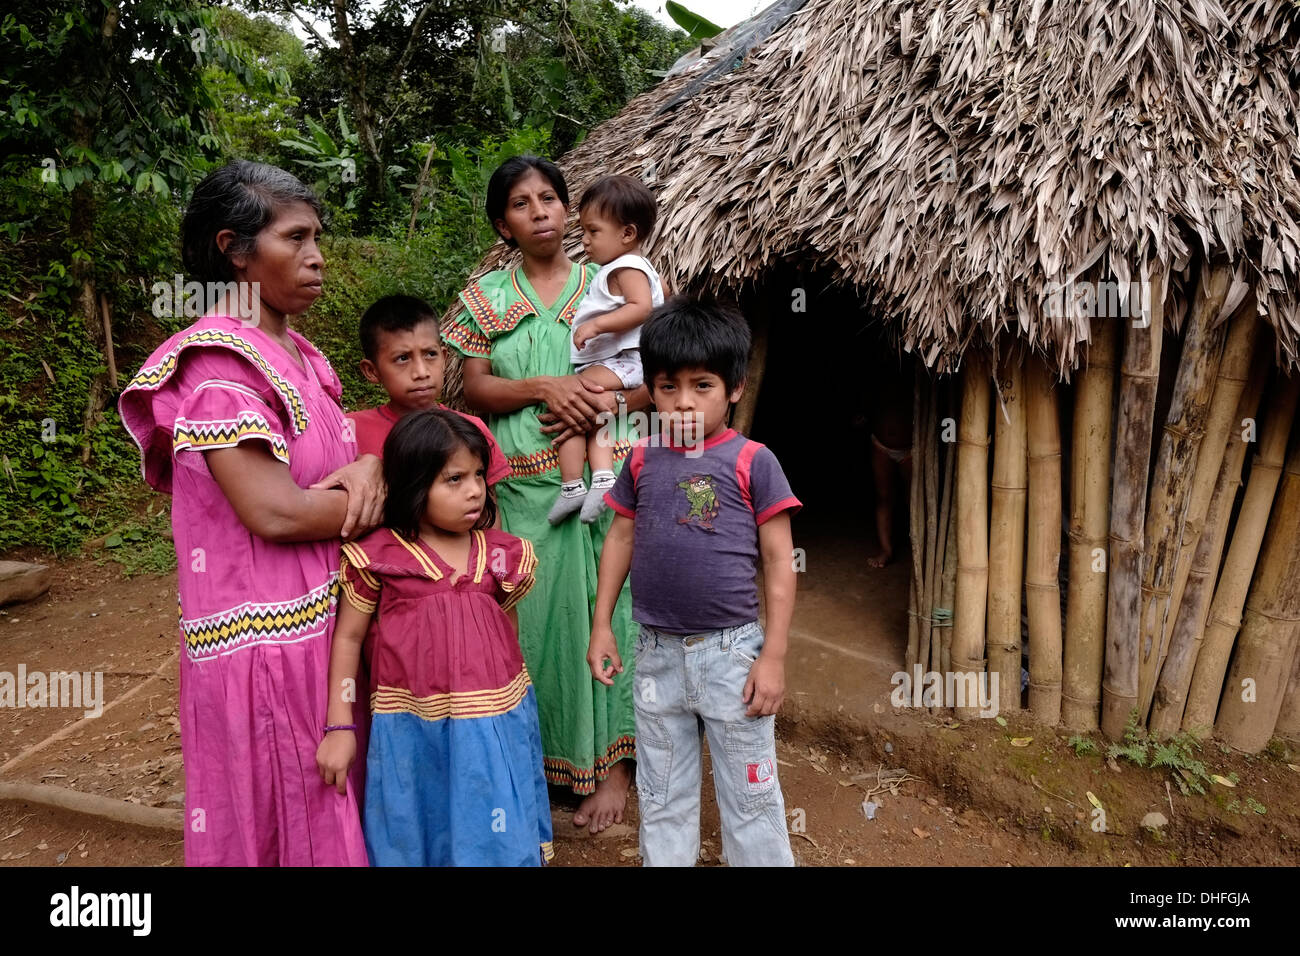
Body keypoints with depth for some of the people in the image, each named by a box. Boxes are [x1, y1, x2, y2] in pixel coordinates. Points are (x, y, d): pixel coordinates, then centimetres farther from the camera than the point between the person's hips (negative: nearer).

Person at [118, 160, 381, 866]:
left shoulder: (298, 354, 10)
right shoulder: (219, 361, -16)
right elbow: (274, 512, -23)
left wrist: (364, 468, -9)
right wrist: (388, 498, -11)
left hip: (324, 621, 8)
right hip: (266, 640, -8)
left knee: (329, 813, 20)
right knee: (277, 826, 8)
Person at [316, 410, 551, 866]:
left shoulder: (502, 554, -2)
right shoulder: (378, 555, -9)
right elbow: (348, 638, -1)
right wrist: (339, 728, -3)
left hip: (496, 724, 2)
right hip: (413, 732, -2)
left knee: (499, 843, 14)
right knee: (414, 842, 16)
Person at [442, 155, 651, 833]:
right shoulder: (487, 295, 9)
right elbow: (474, 390, 2)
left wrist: (611, 399, -14)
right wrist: (542, 387, -14)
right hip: (527, 485, 1)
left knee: (607, 607, 2)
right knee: (535, 611, 4)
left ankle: (611, 760, 15)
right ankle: (536, 751, 22)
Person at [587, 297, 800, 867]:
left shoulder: (751, 461, -9)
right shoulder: (643, 461, 3)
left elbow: (779, 562, -7)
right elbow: (620, 539, 12)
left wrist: (773, 656, -9)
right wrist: (601, 625, 10)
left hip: (730, 650, -4)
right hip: (657, 652, 4)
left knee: (750, 798, 10)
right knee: (661, 798, 18)